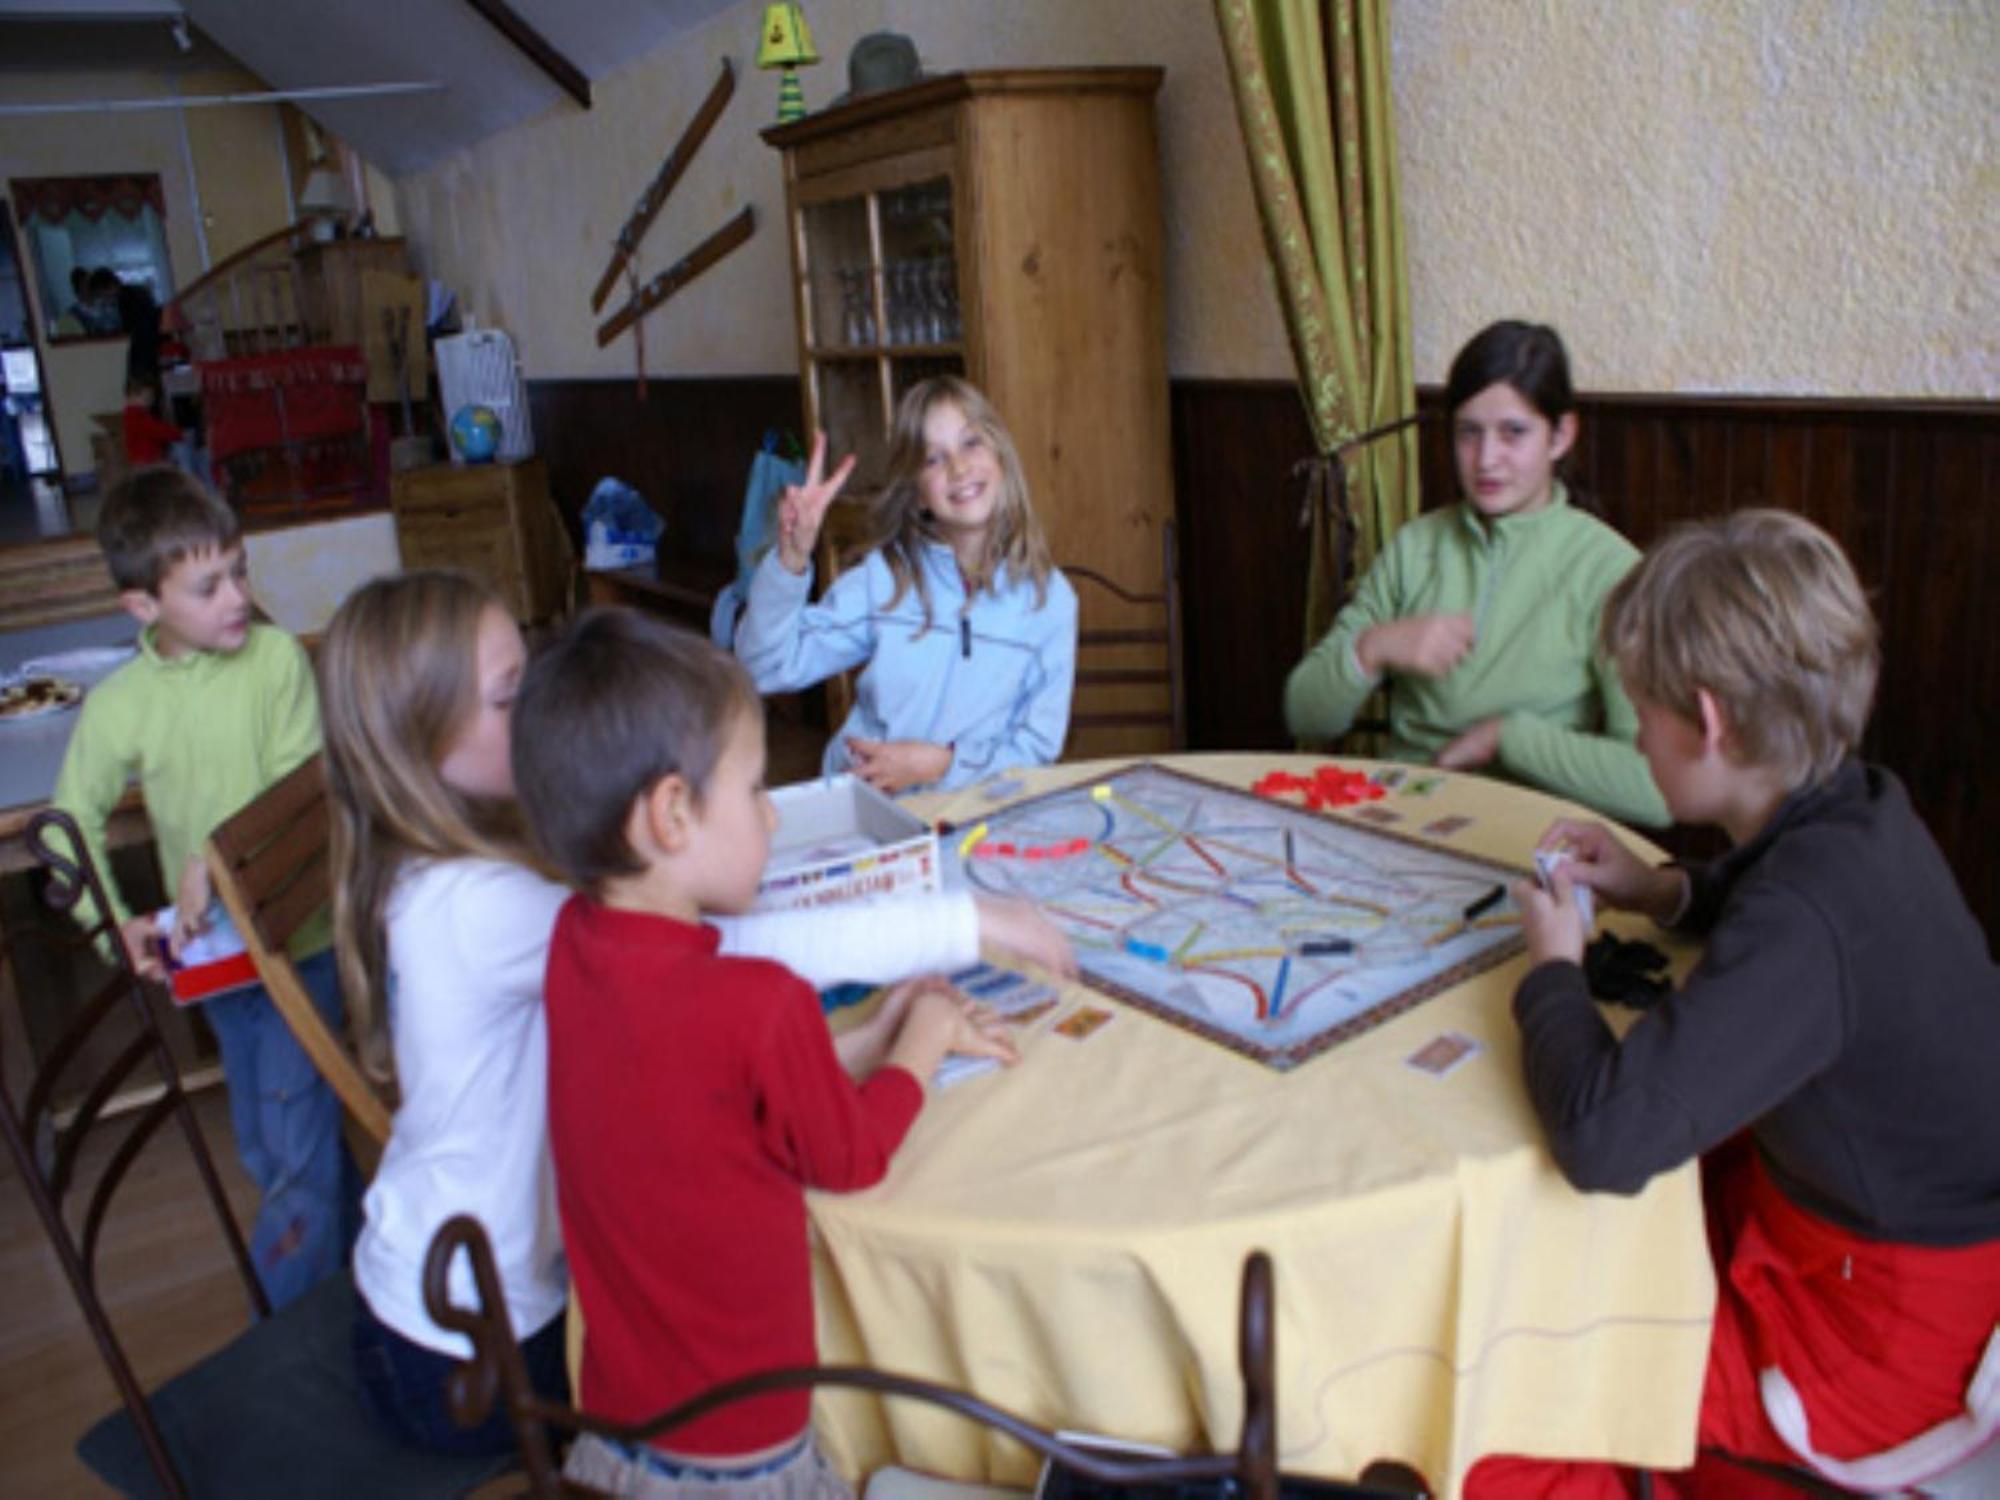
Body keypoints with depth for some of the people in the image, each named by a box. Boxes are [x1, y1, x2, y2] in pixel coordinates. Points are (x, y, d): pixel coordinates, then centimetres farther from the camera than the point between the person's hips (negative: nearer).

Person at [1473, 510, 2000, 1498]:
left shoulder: (1803, 918, -35)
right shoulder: (1862, 811, -6)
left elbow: (1603, 1135, -40)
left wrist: (1553, 967, -21)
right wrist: (1668, 891, 1)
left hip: (1875, 1341, -9)